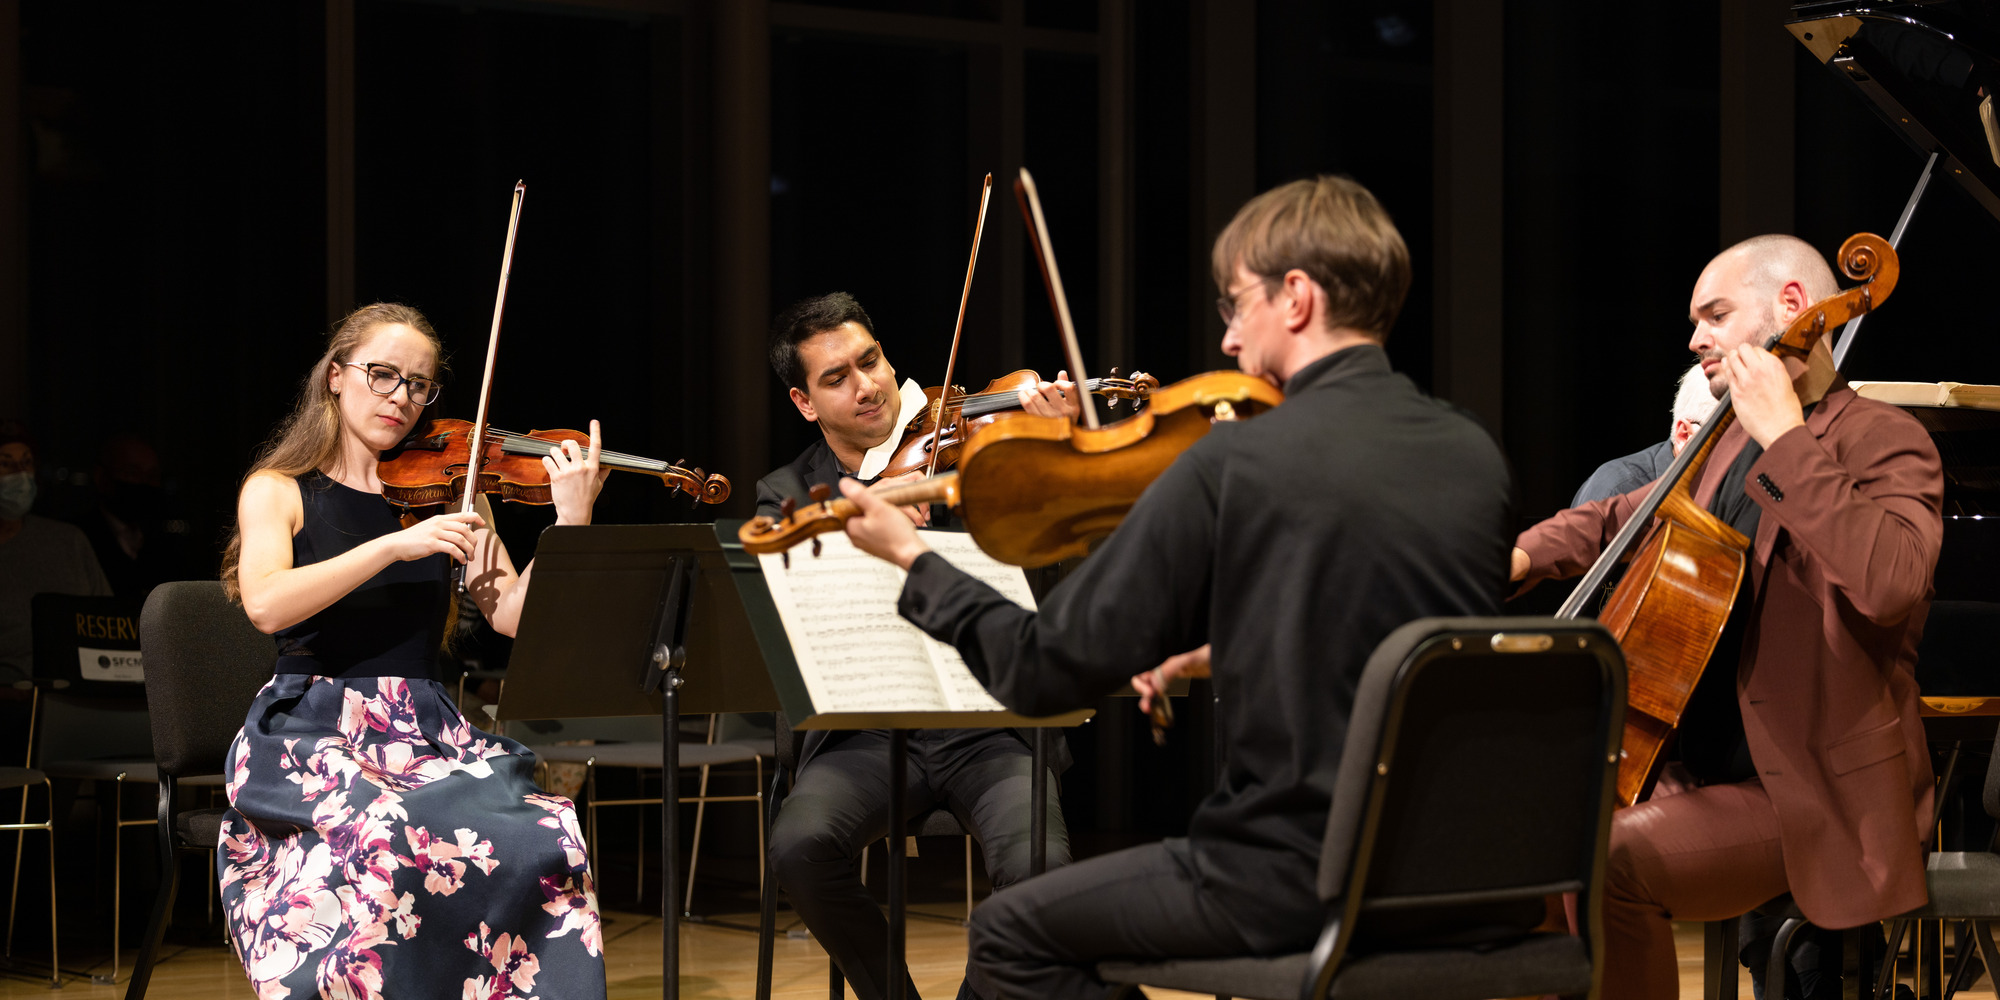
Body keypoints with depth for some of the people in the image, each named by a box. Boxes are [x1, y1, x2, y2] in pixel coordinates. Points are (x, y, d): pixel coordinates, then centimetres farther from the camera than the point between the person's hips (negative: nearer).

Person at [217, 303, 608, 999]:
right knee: (388, 843, -37)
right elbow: (266, 604, -14)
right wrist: (395, 545, -22)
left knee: (546, 839, -29)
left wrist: (572, 522, -11)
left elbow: (514, 614, 2)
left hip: (428, 734, 3)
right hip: (310, 733, -3)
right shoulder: (278, 491, 6)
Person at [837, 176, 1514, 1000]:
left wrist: (914, 559, 4)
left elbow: (1044, 674, -9)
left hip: (1298, 880, -7)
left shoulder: (1230, 466, -14)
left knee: (1010, 933, 14)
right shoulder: (1478, 459, 3)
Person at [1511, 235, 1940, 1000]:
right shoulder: (1730, 450, 15)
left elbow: (1890, 583, -32)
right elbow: (1621, 518, 30)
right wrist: (1520, 556, 8)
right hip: (1712, 771, 9)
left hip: (1815, 796, -9)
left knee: (1608, 857, -28)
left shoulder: (1886, 441, -11)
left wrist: (1787, 438, -26)